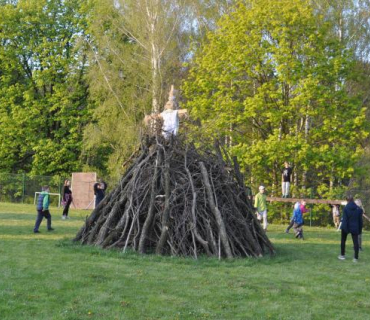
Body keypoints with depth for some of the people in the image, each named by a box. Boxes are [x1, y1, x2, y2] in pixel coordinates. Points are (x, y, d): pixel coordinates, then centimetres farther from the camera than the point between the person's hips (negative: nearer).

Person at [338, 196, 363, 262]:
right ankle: (356, 258, -3)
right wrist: (360, 229, 9)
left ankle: (342, 255, 23)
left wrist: (344, 228, -14)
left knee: (343, 241, 17)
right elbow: (360, 220, 4)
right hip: (355, 228, 2)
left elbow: (344, 219, -15)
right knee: (356, 242, 2)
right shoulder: (358, 209, 1)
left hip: (346, 227, -2)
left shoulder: (346, 208, -10)